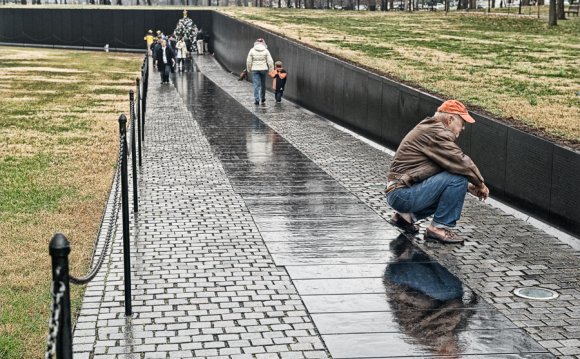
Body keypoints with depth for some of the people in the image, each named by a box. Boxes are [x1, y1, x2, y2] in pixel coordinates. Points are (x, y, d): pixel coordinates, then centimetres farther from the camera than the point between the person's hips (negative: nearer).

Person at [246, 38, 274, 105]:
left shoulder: (252, 50, -3)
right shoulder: (265, 51, -3)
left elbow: (249, 61, -1)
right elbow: (270, 61, -5)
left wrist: (249, 69, 11)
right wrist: (271, 70, 3)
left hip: (255, 70, -1)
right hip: (263, 69, 1)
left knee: (256, 85, -1)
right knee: (263, 84, 16)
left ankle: (256, 100, -8)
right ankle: (263, 98, 28)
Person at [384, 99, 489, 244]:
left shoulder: (429, 128, 20)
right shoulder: (435, 132, -13)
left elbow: (448, 167, 26)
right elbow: (460, 162, -17)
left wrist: (467, 186, 15)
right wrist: (480, 183, -2)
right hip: (404, 195, -11)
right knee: (457, 178, -16)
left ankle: (407, 215, 17)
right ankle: (439, 227, -7)